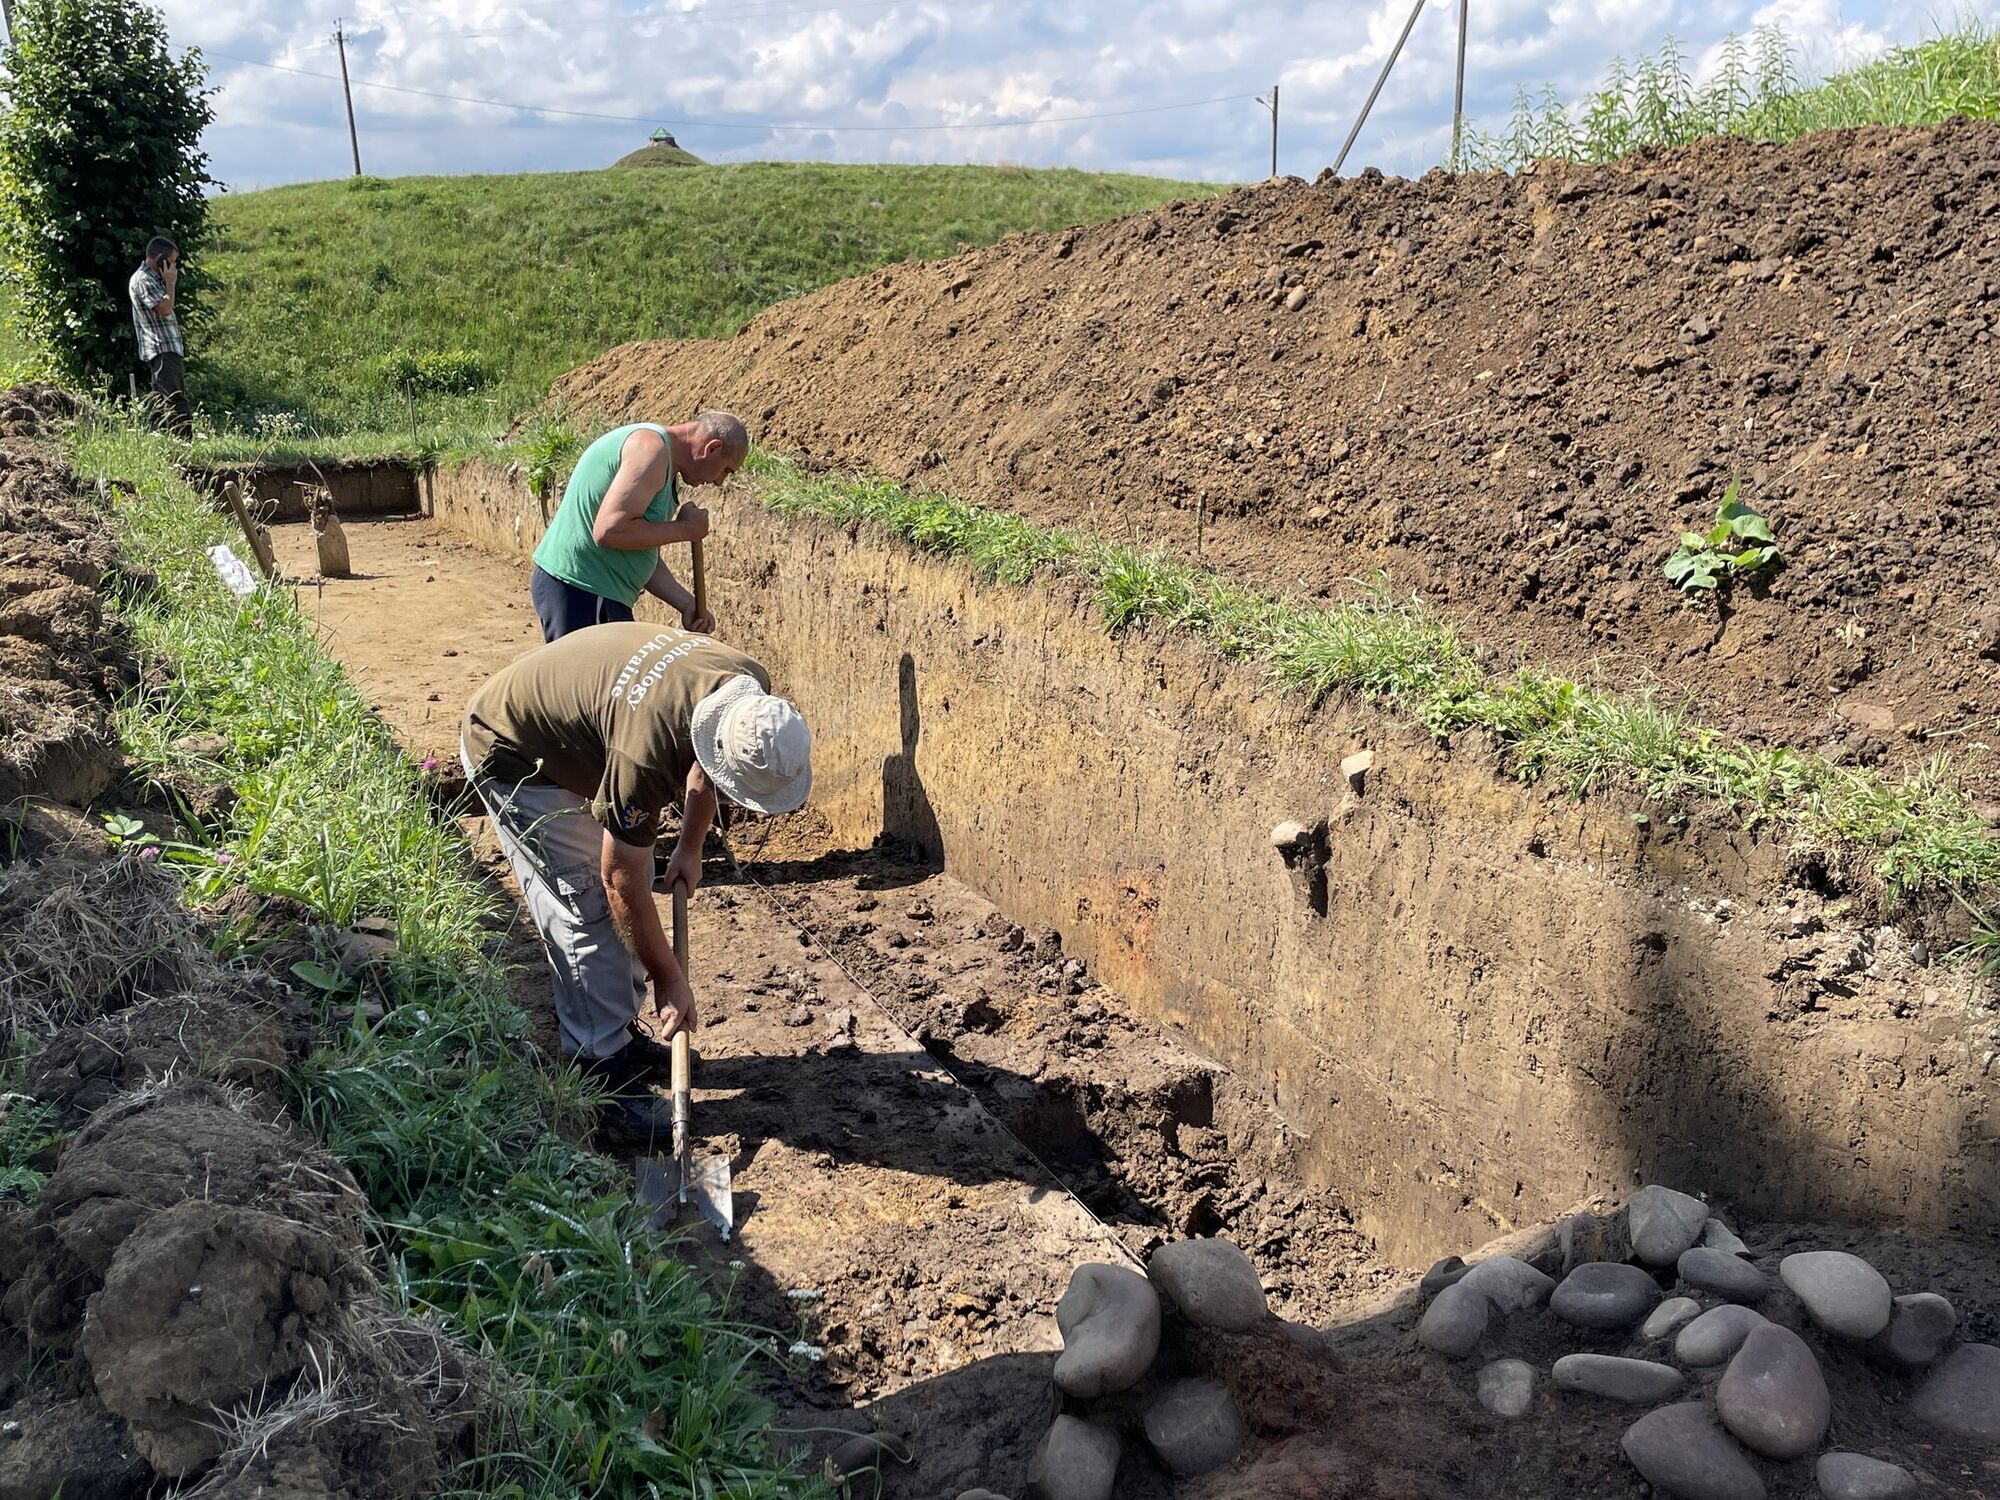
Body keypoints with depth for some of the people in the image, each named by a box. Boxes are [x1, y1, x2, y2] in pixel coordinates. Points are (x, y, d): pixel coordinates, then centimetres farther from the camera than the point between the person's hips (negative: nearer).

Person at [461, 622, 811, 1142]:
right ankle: (600, 1072, -3)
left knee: (635, 872, 10)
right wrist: (670, 982, -18)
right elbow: (624, 888, -28)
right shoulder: (645, 754, -41)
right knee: (589, 908, -13)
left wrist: (689, 848, 6)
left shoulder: (752, 691, -20)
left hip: (576, 735, 8)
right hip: (511, 754, -8)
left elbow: (704, 766, 6)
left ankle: (618, 1034, 23)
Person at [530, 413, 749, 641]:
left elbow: (643, 555, 20)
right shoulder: (652, 447, -15)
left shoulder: (664, 468, 17)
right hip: (581, 594, -11)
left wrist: (688, 605, 11)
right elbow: (609, 531, -26)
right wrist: (684, 529, -14)